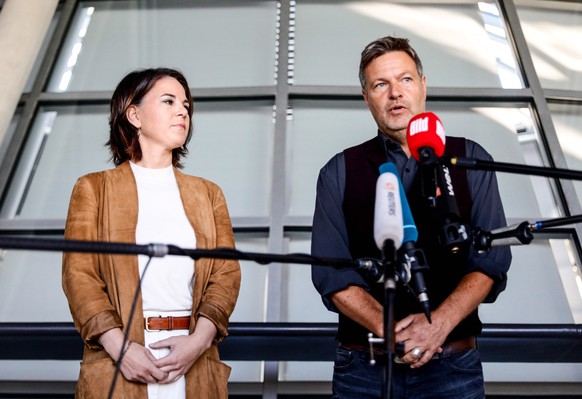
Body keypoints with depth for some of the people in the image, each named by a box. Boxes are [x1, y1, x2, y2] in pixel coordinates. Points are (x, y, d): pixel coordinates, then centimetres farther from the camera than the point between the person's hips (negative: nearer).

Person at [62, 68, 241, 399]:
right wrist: (120, 346, -15)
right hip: (118, 364, -2)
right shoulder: (94, 188, 4)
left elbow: (226, 274, 3)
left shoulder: (208, 194, 11)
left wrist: (199, 340, -11)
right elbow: (78, 274, -3)